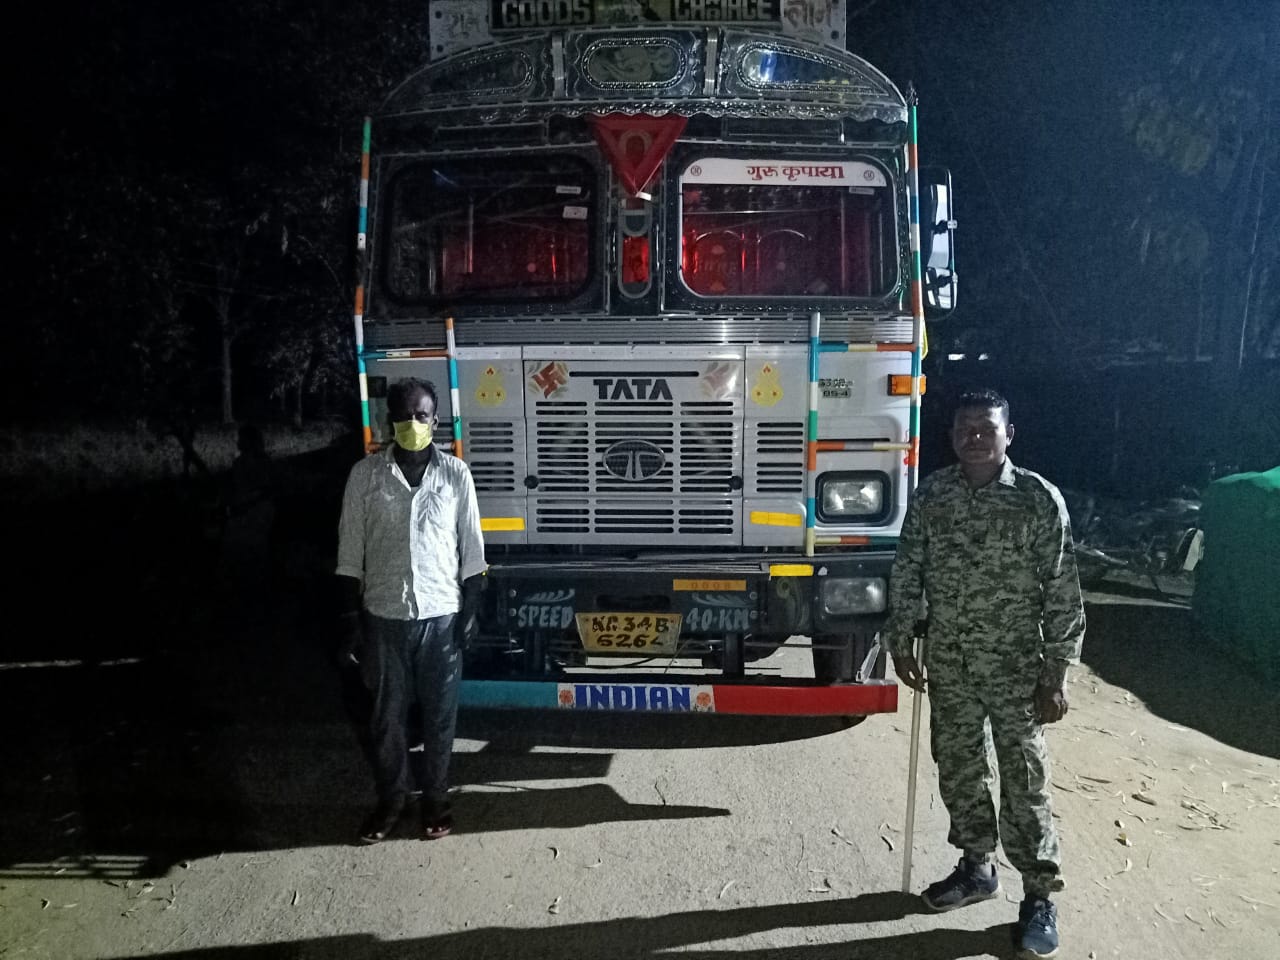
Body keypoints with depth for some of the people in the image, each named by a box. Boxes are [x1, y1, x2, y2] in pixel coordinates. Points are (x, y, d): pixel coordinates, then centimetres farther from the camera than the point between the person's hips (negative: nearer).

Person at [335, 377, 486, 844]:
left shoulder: (456, 474, -4)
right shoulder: (365, 474, -4)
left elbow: (470, 548, 1)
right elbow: (350, 552, 0)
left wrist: (470, 610, -3)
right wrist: (349, 618, -2)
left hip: (441, 614, 0)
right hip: (384, 616, 1)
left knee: (439, 714, 10)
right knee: (386, 714, 12)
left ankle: (435, 797, 28)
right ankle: (392, 797, 31)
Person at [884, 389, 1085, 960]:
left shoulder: (1038, 499, -11)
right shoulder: (930, 496, 0)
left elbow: (1062, 593, -9)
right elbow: (907, 574, 7)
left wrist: (1055, 675, -11)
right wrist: (901, 642, 6)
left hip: (1016, 667, -4)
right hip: (948, 663, 4)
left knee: (1024, 781, 3)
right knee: (957, 770, 14)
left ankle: (1040, 894, 19)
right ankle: (977, 868, 34)